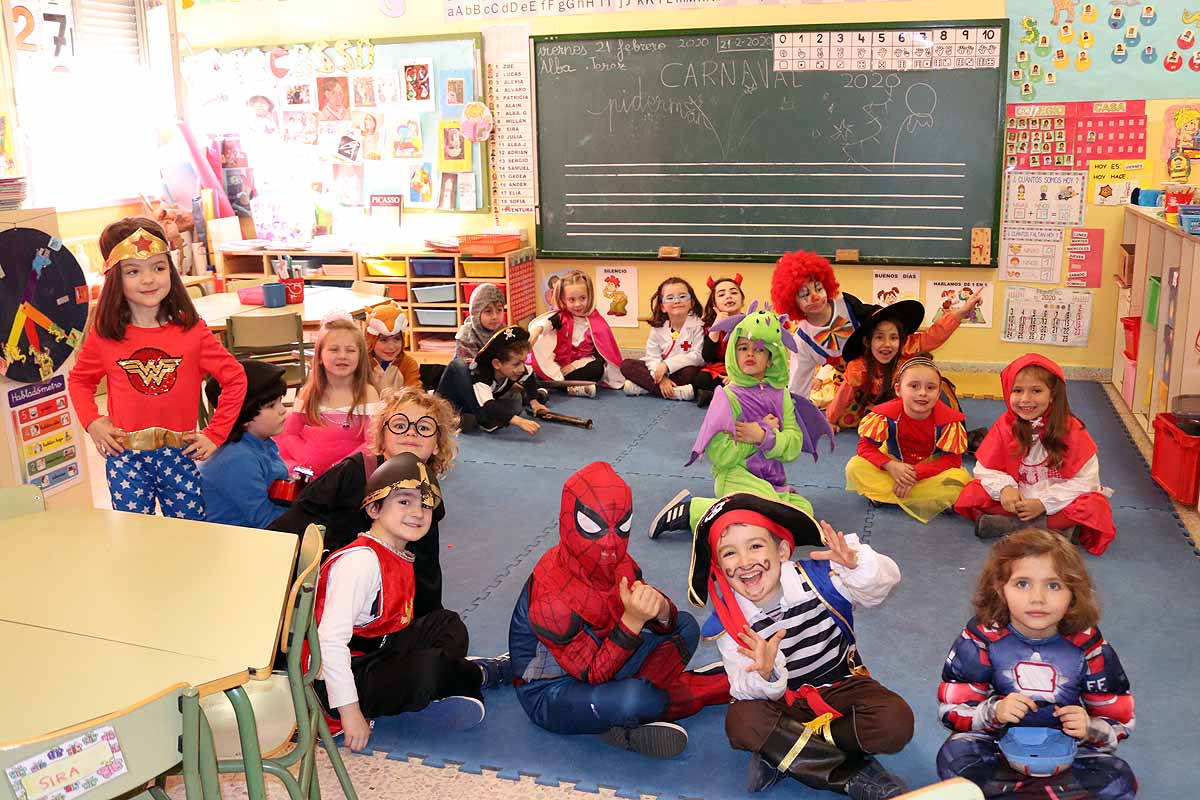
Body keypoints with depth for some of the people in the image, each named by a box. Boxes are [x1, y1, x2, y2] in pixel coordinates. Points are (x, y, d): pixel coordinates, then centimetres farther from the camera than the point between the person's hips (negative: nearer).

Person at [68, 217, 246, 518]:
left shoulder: (192, 331, -7)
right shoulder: (104, 336, -3)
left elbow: (235, 379, -1)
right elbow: (79, 380, 14)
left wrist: (215, 434, -3)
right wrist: (92, 422, -1)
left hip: (178, 456, -1)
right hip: (124, 457, 1)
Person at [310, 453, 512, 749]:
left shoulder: (401, 559, 8)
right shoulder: (360, 560, -22)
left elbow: (395, 626, 7)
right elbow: (331, 640, -28)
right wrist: (350, 711, -27)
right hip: (335, 678, -10)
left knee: (448, 624, 13)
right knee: (429, 667, -25)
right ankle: (480, 675, 7)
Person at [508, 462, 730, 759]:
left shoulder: (617, 563, -8)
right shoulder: (551, 597, -31)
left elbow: (668, 621, -1)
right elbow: (592, 674, -27)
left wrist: (661, 611, -27)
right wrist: (632, 621, -38)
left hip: (601, 663, 9)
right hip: (550, 693, -8)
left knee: (686, 626, 5)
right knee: (635, 699, -38)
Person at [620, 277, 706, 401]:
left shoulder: (697, 326, -8)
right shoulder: (658, 328, 1)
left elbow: (698, 356, -17)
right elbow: (652, 357, -4)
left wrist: (667, 364, -23)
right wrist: (661, 378, -24)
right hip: (661, 370, 4)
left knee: (691, 371, -38)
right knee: (626, 365, -15)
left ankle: (643, 386, -25)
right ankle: (677, 392, -27)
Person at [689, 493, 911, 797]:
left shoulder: (816, 579, -14)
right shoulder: (729, 622, -13)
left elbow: (884, 582, -18)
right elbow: (747, 691, -16)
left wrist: (855, 564, -40)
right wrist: (766, 674, -40)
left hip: (841, 687, 1)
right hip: (783, 701, 0)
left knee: (896, 723, -27)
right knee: (741, 721, -32)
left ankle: (780, 748, -17)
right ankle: (853, 774, -24)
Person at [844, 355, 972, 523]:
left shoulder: (948, 420, -21)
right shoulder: (887, 414, -20)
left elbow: (952, 459, -20)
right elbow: (865, 446, -15)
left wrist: (916, 474, -30)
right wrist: (890, 466, -32)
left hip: (930, 471, -1)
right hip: (894, 466, 1)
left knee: (961, 479, -30)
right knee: (855, 468, -22)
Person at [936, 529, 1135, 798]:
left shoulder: (1088, 646, -9)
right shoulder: (982, 638, -12)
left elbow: (1120, 722, 0)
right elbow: (952, 709, -9)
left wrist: (1089, 728, -22)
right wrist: (994, 712, -29)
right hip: (998, 744, -1)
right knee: (953, 758, -31)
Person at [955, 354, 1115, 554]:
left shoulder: (1071, 430, -12)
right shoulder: (1004, 426, -6)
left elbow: (1085, 479, -15)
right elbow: (985, 469, -3)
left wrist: (1043, 503, -23)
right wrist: (1004, 488, -24)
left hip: (1056, 504, -2)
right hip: (1017, 500, 2)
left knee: (1095, 506, -30)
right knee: (974, 493, -21)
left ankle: (1007, 524, -27)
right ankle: (1057, 527, -22)